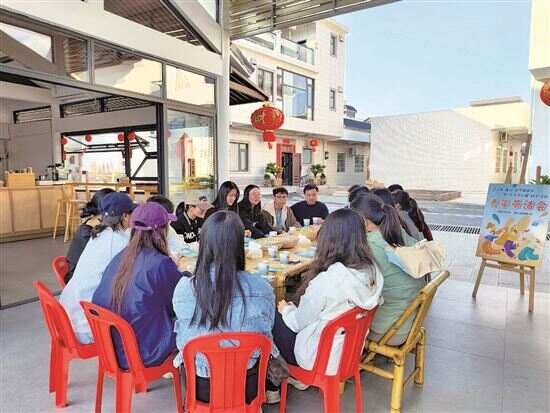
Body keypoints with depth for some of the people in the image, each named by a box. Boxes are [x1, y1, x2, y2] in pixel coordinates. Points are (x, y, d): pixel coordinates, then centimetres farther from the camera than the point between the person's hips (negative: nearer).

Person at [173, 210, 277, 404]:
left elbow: (183, 338, -1)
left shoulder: (183, 288, -22)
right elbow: (265, 332, -4)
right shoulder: (261, 288, -24)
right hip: (247, 386, 0)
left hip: (200, 387, 1)